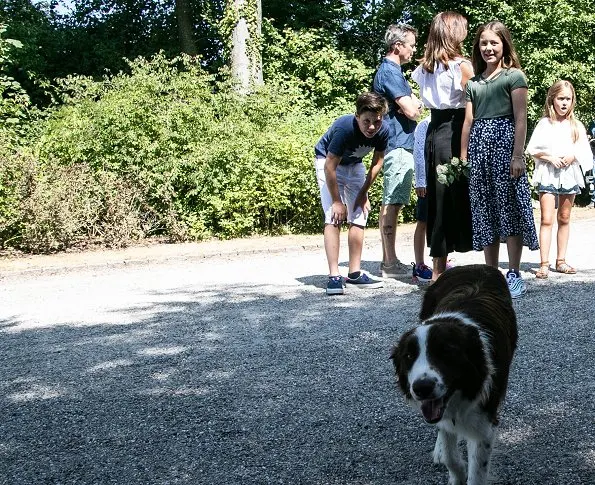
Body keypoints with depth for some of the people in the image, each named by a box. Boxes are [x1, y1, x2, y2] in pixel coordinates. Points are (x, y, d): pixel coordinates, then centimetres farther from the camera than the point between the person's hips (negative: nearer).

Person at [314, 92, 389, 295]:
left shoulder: (383, 132, -23)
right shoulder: (344, 128, -37)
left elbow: (377, 162, -4)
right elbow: (330, 166, -29)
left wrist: (364, 193, -5)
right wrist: (337, 201, -22)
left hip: (354, 165, 5)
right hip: (328, 162, -5)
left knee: (359, 218, 3)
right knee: (334, 217, -16)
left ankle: (354, 273, 13)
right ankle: (334, 276, -19)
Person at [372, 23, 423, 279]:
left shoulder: (391, 71, 18)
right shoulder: (390, 72, -13)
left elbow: (409, 107, 23)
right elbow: (411, 111, -19)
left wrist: (414, 103, 2)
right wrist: (418, 103, 2)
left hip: (398, 145, 10)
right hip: (398, 145, -10)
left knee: (391, 204, 11)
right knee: (392, 203, -8)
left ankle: (389, 261, 16)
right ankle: (391, 263, -5)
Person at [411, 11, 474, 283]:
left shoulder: (425, 68, 9)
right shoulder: (462, 66, -10)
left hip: (434, 132, 7)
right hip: (455, 132, -6)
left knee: (438, 198, 11)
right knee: (458, 196, 1)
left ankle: (438, 269, 15)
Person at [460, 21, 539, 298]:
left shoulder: (514, 76, 2)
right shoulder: (473, 82, 17)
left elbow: (520, 119, -5)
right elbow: (468, 121, 15)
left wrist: (518, 155, -14)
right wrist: (463, 157, 8)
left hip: (504, 141, -5)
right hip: (478, 145, 5)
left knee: (509, 208, -5)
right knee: (484, 211, 5)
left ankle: (514, 275, 0)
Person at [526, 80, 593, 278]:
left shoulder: (577, 126, 6)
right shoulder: (544, 124, 0)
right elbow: (532, 150, -1)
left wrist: (572, 157, -13)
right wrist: (550, 157, -14)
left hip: (569, 174, 3)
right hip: (547, 175, -3)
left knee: (564, 219, 10)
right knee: (546, 219, -9)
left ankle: (561, 261, 18)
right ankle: (544, 263, -10)